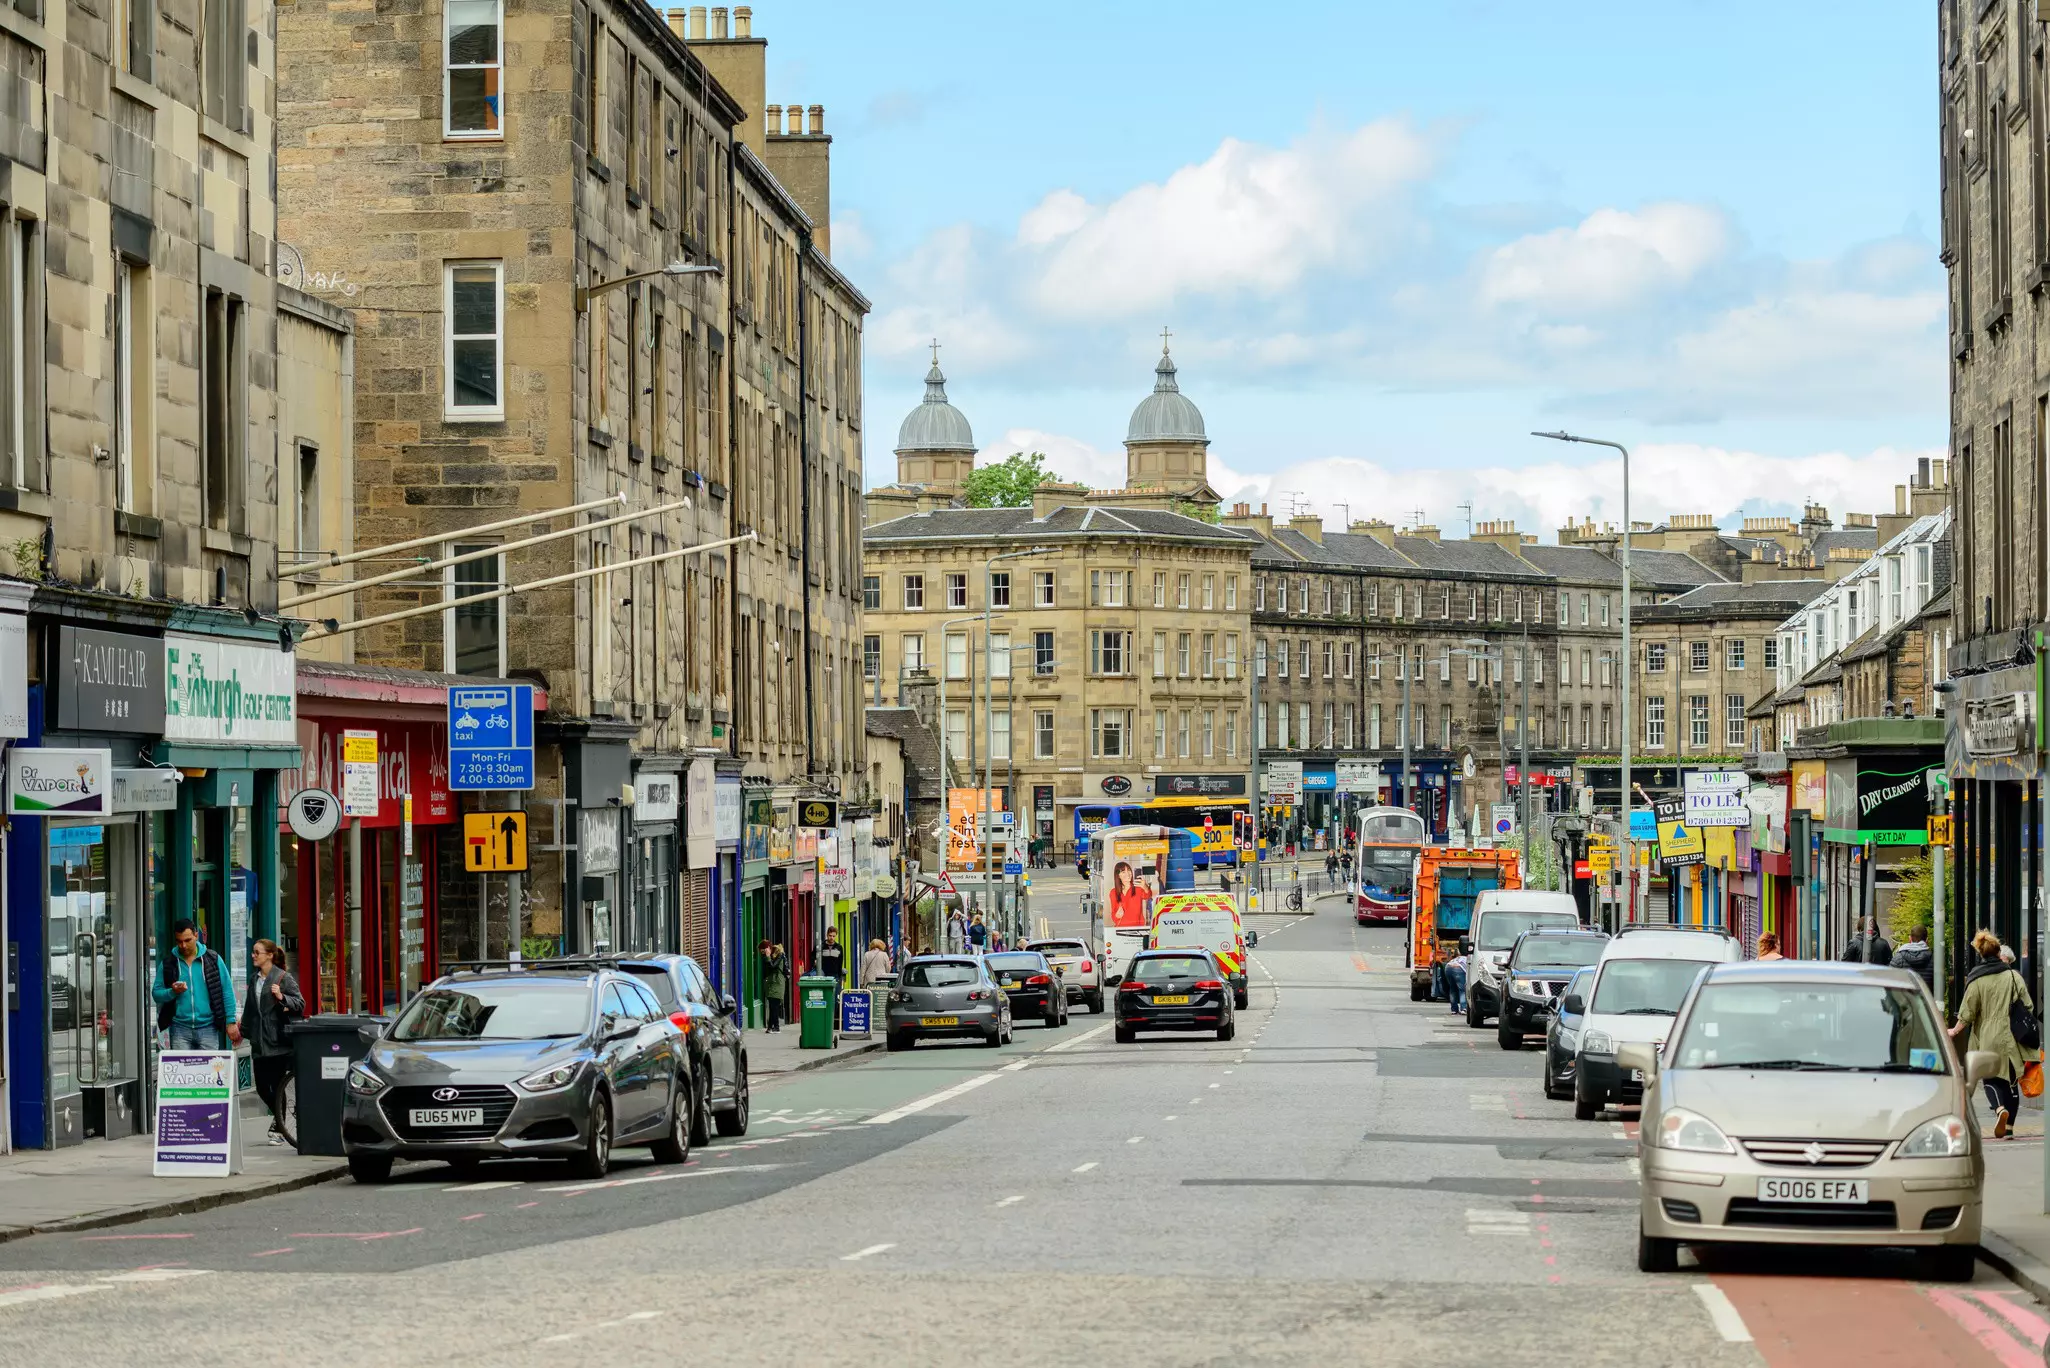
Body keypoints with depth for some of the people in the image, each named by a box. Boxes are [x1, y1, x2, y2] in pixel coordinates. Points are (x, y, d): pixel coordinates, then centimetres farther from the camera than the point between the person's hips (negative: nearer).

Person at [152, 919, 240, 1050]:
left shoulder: (213, 960, 3)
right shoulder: (168, 963, 6)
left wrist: (231, 1022, -2)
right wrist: (172, 992, -14)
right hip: (180, 1029, 1)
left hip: (208, 1029, -1)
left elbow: (227, 992, 4)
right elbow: (156, 993, 8)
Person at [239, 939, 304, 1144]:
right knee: (261, 1086, 5)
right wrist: (243, 1031, 28)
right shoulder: (254, 978, 15)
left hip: (277, 1040, -6)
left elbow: (300, 1004, -8)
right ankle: (277, 1116, 30)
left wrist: (281, 998, -24)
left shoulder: (283, 978, -5)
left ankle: (279, 1129, 8)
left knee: (277, 1085, -2)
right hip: (259, 1042, 6)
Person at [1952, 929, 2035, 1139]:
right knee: (2010, 1080, 12)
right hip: (2011, 1039, 2)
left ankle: (1999, 1108, -22)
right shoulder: (2014, 976, 0)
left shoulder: (1976, 980, -6)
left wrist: (1955, 1031, 14)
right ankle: (2009, 1126, 13)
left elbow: (1967, 1013, -3)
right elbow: (2028, 1006, 4)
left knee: (1991, 1078, 7)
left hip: (1987, 1039, -2)